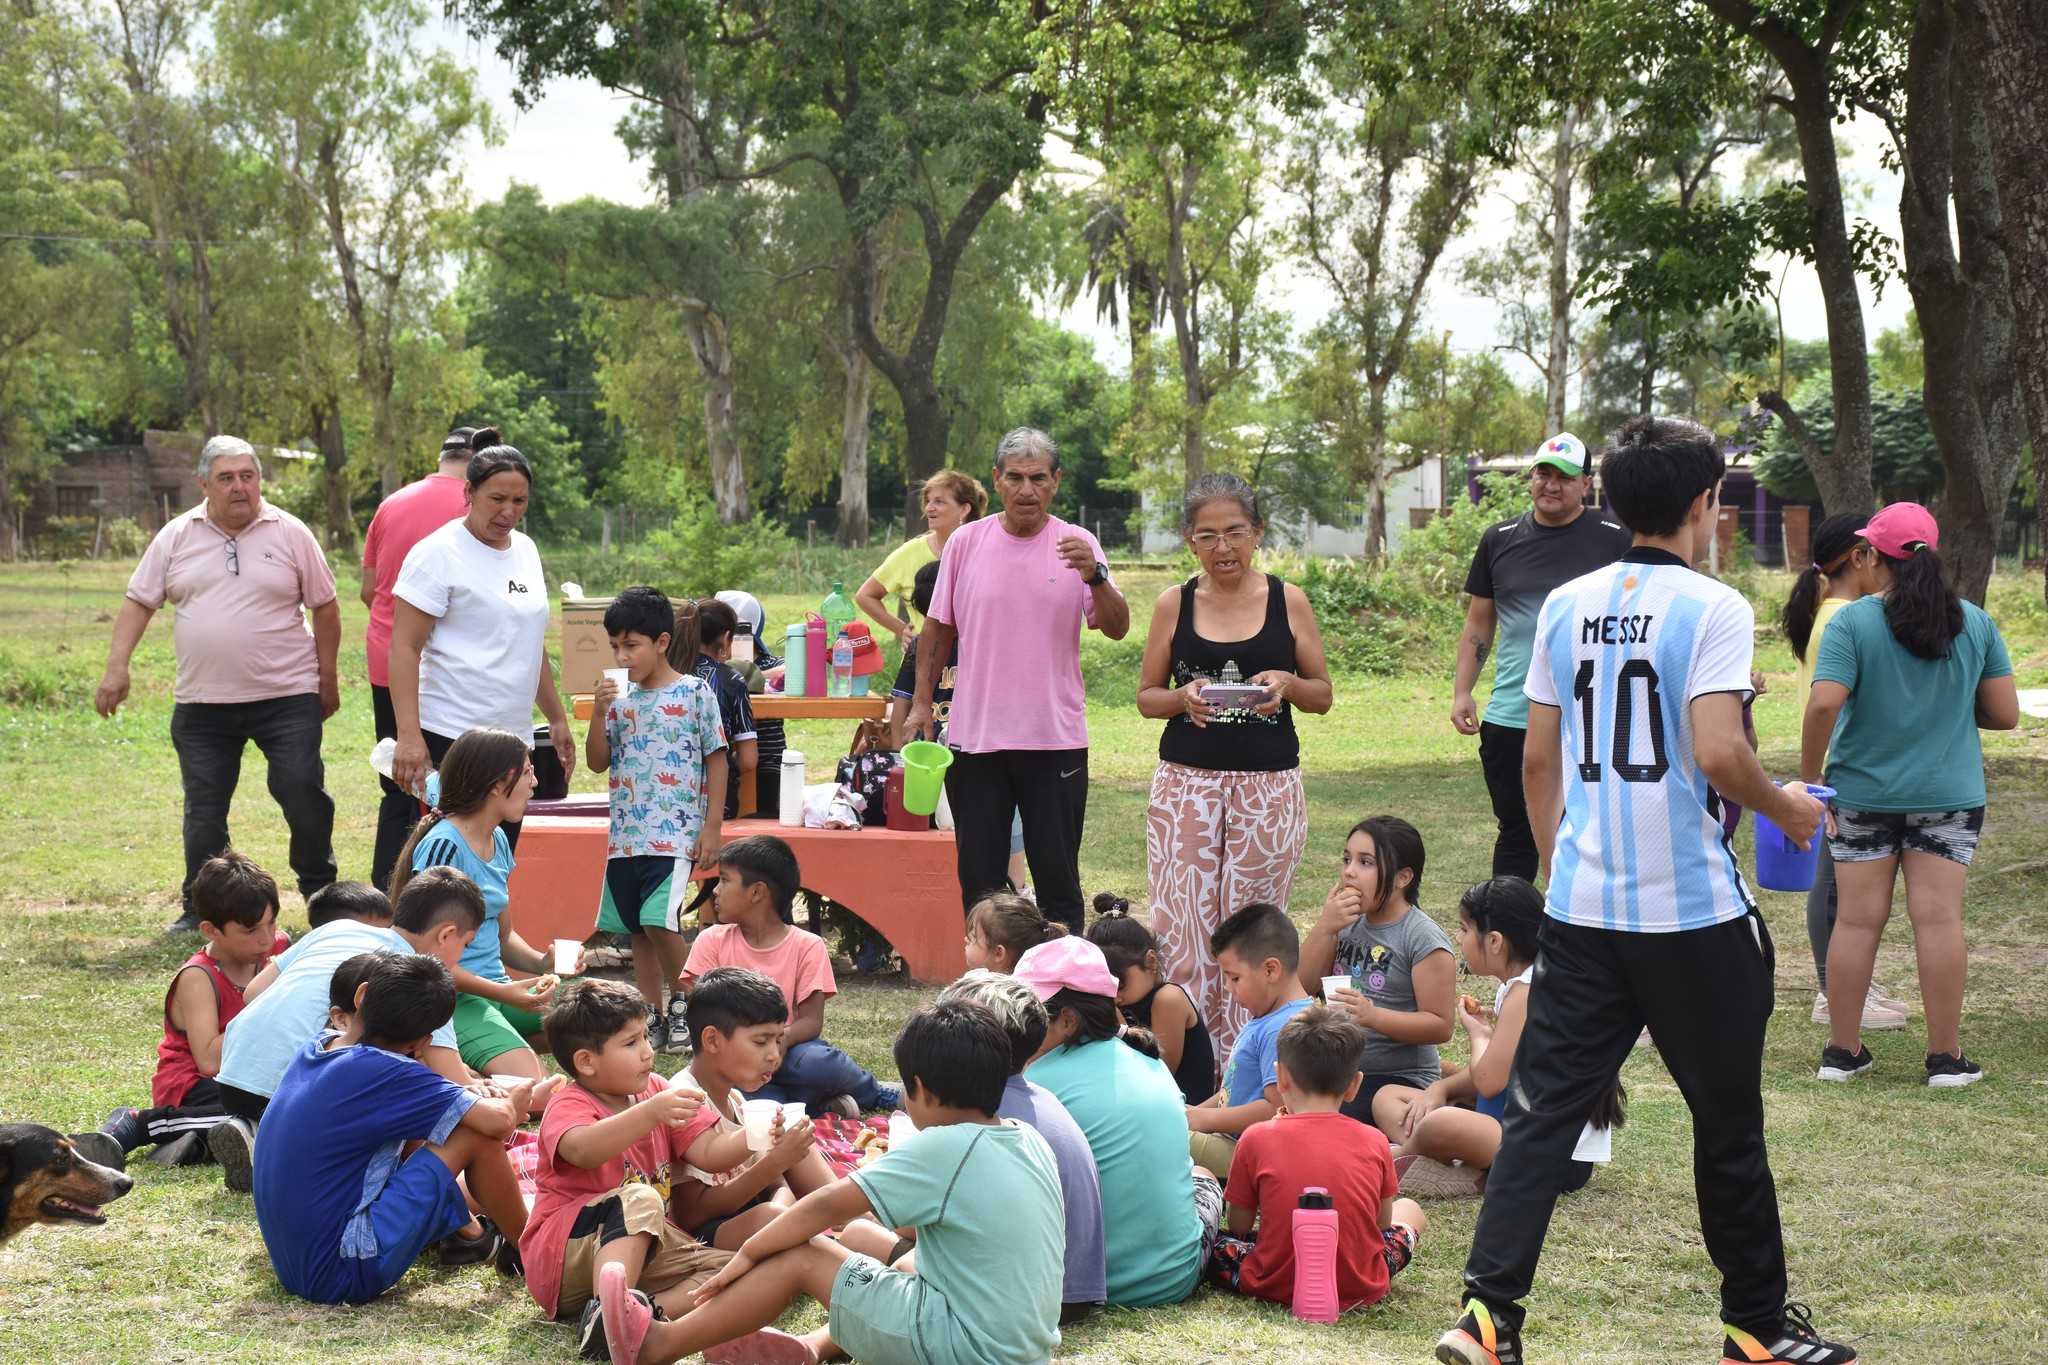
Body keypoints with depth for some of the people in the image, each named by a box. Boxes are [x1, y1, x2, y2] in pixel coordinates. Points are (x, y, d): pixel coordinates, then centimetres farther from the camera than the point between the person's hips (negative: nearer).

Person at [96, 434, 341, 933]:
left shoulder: (290, 534, -1)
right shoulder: (177, 537, 4)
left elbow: (324, 607, 5)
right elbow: (139, 602, 6)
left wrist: (328, 678, 5)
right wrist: (117, 668, -3)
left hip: (287, 696, -2)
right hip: (202, 702, 2)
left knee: (304, 794, -5)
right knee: (203, 808, 6)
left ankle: (321, 892, 13)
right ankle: (199, 907, 16)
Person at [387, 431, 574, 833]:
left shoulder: (525, 550, 15)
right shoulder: (438, 553, -8)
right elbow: (404, 648, -13)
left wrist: (557, 718, 26)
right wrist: (409, 736, -22)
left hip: (514, 739, 7)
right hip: (451, 739, -7)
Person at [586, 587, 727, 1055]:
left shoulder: (695, 694, -3)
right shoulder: (620, 697, 9)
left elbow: (716, 759, -1)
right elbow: (597, 762, 9)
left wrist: (712, 826, -6)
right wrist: (599, 713, -6)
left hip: (675, 833, -6)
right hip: (625, 835, 6)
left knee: (659, 921, -18)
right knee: (637, 931, 9)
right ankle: (652, 1019, 18)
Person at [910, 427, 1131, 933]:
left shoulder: (1077, 545, 0)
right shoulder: (966, 542, 3)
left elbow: (1116, 628, -9)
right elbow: (938, 628, 11)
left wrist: (1094, 577, -26)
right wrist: (922, 702, 7)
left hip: (1056, 739, -1)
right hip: (975, 735, 1)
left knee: (1057, 877, 4)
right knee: (978, 877, 9)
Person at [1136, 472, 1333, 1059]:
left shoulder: (1288, 601, 4)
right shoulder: (1173, 605, 5)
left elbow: (1323, 695, 9)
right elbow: (1146, 696, 10)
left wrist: (1287, 685, -12)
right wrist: (1184, 697, -11)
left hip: (1270, 786, 0)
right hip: (1186, 784, 1)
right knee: (1180, 928, -5)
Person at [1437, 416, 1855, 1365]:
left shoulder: (1566, 606, 7)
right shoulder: (1712, 609, -10)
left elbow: (1538, 760, 11)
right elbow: (1719, 753, -20)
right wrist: (1784, 808, -1)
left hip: (1581, 906, 5)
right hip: (1693, 911, -4)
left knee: (1543, 1108, 5)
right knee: (1728, 1121, 10)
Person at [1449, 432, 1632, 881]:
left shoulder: (1616, 539, -1)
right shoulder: (1500, 540, 9)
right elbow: (1478, 625, 14)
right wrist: (1461, 692, 4)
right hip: (1510, 721, 3)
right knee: (1516, 832, 11)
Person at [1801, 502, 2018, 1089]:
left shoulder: (1852, 622, -9)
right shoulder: (1975, 622, 1)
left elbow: (1824, 705, -18)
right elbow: (2005, 714, 3)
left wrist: (1808, 779, -7)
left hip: (1862, 794, -1)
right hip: (1950, 795, 1)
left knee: (1857, 918, 5)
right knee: (1940, 917, 2)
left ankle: (1842, 1050, 12)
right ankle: (1946, 1056, 5)